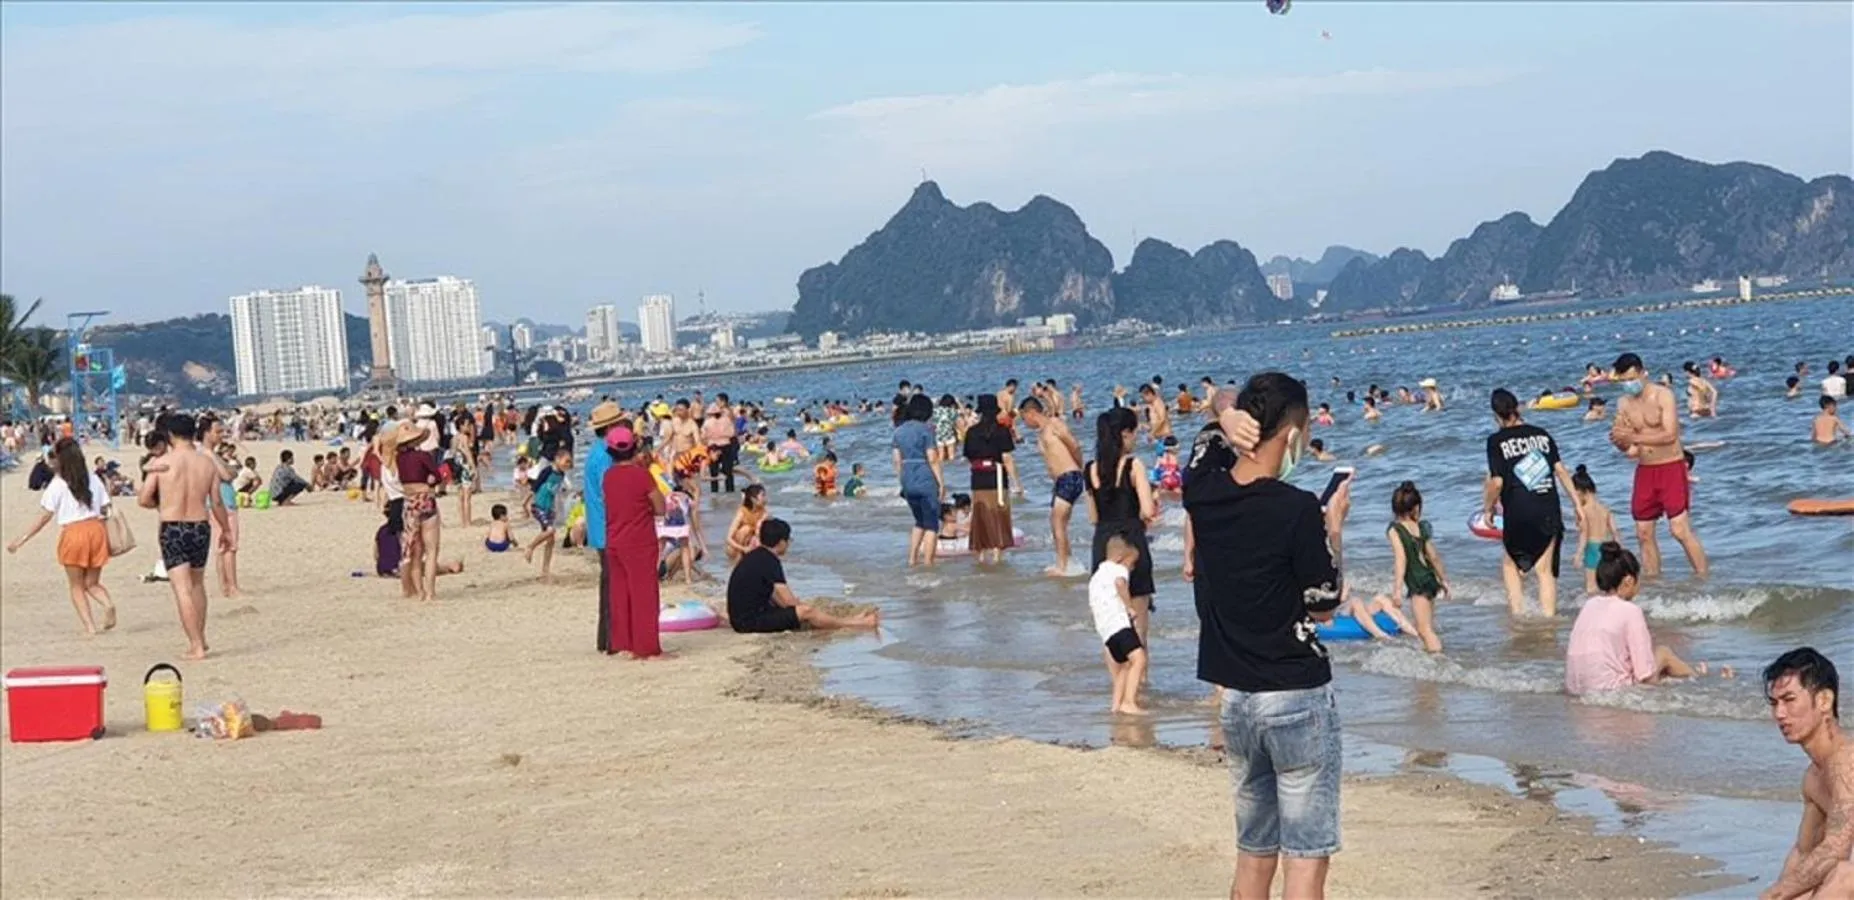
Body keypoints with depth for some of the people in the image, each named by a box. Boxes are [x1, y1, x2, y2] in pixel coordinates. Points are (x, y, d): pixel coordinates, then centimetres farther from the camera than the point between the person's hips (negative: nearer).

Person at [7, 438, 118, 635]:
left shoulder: (57, 484, -5)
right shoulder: (93, 478, 7)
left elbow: (44, 517, -6)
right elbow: (105, 509, 9)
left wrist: (21, 539, -1)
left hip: (72, 533, -4)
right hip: (96, 529, 4)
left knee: (76, 585, 9)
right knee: (92, 583, 13)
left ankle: (89, 626, -2)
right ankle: (108, 604, -17)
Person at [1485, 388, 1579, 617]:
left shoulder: (1496, 441, -4)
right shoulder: (1541, 434, 9)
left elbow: (1497, 482, -9)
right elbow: (1560, 469, 7)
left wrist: (1488, 508, 5)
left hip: (1518, 513, -3)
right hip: (1549, 512, 3)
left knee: (1510, 563, 17)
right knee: (1545, 569, 10)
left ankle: (1518, 611, 8)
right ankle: (1549, 614, 4)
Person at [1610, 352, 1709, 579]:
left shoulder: (1663, 395, -11)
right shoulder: (1624, 404, 5)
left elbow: (1670, 435, -21)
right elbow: (1629, 447, 9)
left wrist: (1633, 437, -29)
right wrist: (1620, 442, -15)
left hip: (1671, 467, -6)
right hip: (1644, 470, 6)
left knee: (1680, 529, -12)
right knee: (1644, 533, 5)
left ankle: (1704, 580, -5)